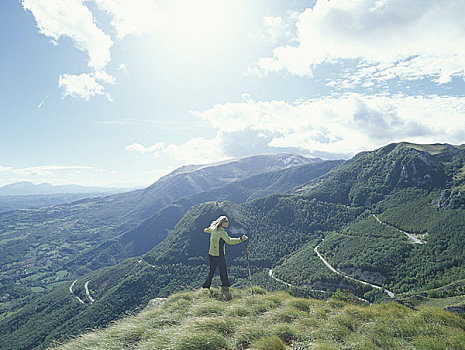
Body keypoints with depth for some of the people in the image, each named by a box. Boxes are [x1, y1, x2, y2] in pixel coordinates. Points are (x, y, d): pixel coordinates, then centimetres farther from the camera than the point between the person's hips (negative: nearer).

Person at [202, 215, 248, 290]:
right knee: (223, 272, 5)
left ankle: (206, 286, 24)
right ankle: (225, 287, 13)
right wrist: (241, 239, -36)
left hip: (211, 254, 8)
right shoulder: (222, 232, -18)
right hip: (219, 256, -8)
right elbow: (229, 241, -31)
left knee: (211, 272, 18)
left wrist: (206, 230, 48)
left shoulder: (213, 229, 5)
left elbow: (206, 230, 26)